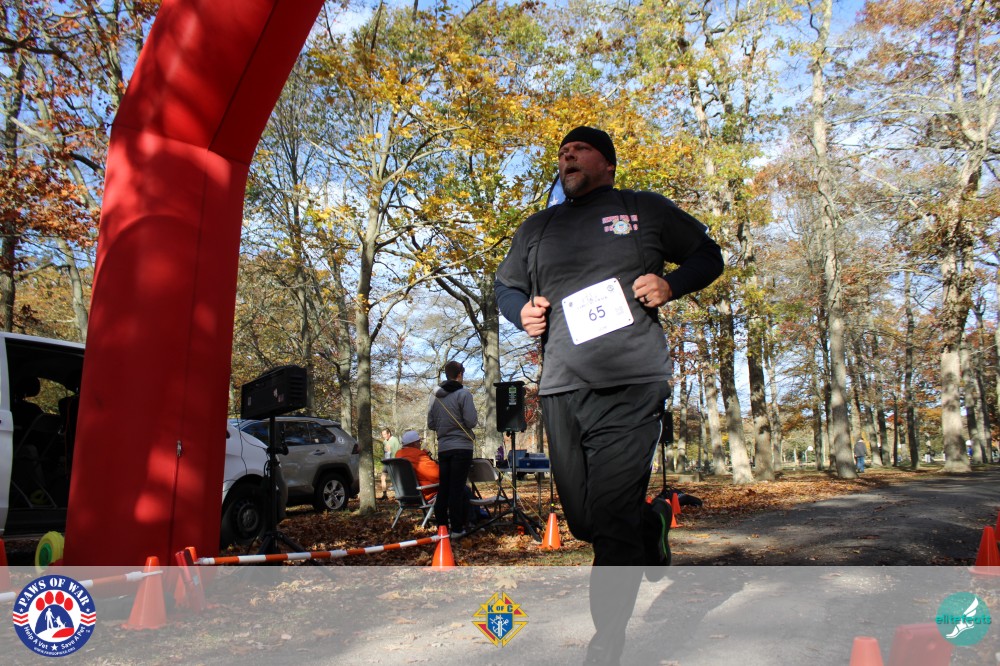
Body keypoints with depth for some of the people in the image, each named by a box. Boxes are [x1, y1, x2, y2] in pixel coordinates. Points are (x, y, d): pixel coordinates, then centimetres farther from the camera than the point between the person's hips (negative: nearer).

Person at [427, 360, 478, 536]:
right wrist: (476, 419, 7)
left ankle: (441, 526, 14)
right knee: (457, 488, -3)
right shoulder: (463, 393, -8)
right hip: (461, 447, -5)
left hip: (443, 447, 5)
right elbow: (471, 422, -14)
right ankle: (456, 528, -1)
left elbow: (430, 424, 10)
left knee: (443, 488, 11)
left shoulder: (435, 395, 9)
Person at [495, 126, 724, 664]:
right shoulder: (537, 228, 19)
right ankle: (650, 524, 42)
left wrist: (670, 284, -5)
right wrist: (522, 312, 5)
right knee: (584, 522, 10)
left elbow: (708, 256, 16)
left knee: (612, 523, -8)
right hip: (561, 388, 4)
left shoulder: (646, 210, 11)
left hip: (630, 384, -4)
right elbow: (506, 284, 28)